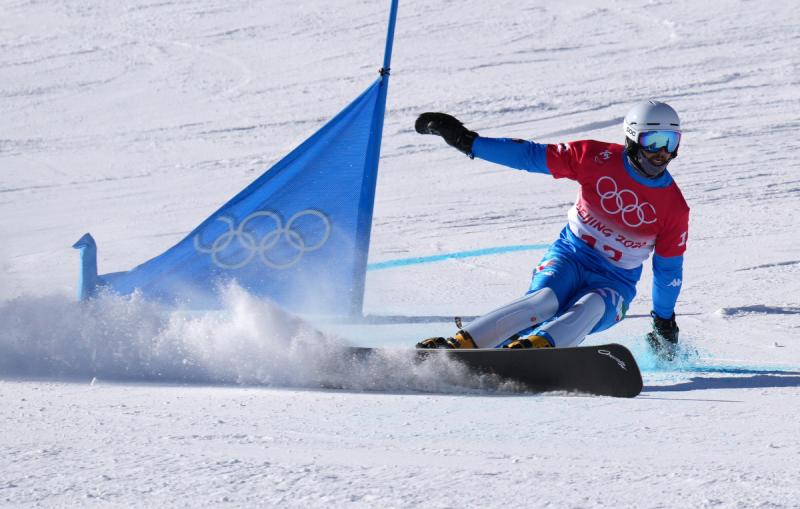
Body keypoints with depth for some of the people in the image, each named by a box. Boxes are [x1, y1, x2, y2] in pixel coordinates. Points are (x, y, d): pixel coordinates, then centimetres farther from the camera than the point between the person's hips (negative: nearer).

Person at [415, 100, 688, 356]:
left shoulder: (674, 208, -5)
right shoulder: (597, 158, -9)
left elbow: (669, 269, 7)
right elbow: (530, 155, -6)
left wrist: (665, 325, 14)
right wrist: (466, 141, -10)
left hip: (614, 282, 1)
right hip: (570, 257, -1)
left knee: (591, 307, -35)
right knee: (545, 299, -33)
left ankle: (533, 347, -58)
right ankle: (460, 344, -43)